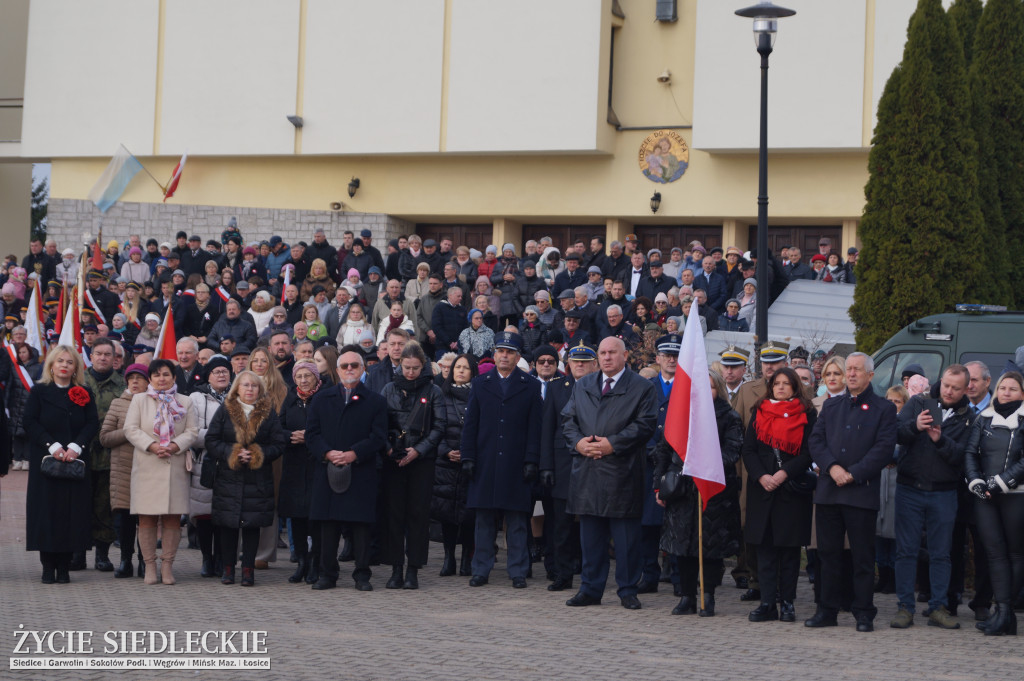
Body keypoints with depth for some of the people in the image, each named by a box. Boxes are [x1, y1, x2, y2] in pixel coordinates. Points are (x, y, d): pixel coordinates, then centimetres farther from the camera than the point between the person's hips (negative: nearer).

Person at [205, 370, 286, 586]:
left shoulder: (269, 413, 6)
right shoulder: (225, 411, 6)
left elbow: (278, 445, 4)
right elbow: (211, 440, 2)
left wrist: (258, 454, -12)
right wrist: (232, 453, -12)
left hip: (258, 478, 0)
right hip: (228, 477, 0)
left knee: (252, 524, 0)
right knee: (228, 524, 2)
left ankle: (248, 569, 5)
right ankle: (228, 569, 10)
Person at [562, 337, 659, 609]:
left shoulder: (642, 388, 2)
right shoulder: (582, 386, 17)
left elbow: (645, 424, -7)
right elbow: (568, 419, 15)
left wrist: (613, 443, -15)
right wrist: (578, 441, -6)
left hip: (622, 474, -4)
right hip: (587, 472, 4)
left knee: (626, 535, -1)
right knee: (590, 533, 7)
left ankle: (628, 591, 8)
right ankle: (590, 589, 15)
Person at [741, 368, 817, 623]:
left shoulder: (806, 414, 2)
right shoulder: (760, 412, 10)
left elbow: (809, 452, -4)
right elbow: (748, 449, 5)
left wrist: (785, 473, -15)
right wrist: (761, 476, -10)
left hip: (792, 489, -2)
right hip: (762, 488, 2)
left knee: (790, 547, 1)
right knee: (765, 547, 0)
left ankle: (787, 602, 6)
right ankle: (767, 603, 1)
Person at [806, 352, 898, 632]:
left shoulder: (883, 408, 3)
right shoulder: (831, 406, 17)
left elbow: (884, 448, -6)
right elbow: (816, 440, 9)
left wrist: (853, 473, -13)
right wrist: (832, 467, -9)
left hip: (862, 491, -4)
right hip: (828, 491, 4)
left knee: (863, 556, -1)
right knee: (828, 553, 7)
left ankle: (864, 613, 5)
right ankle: (827, 610, 13)